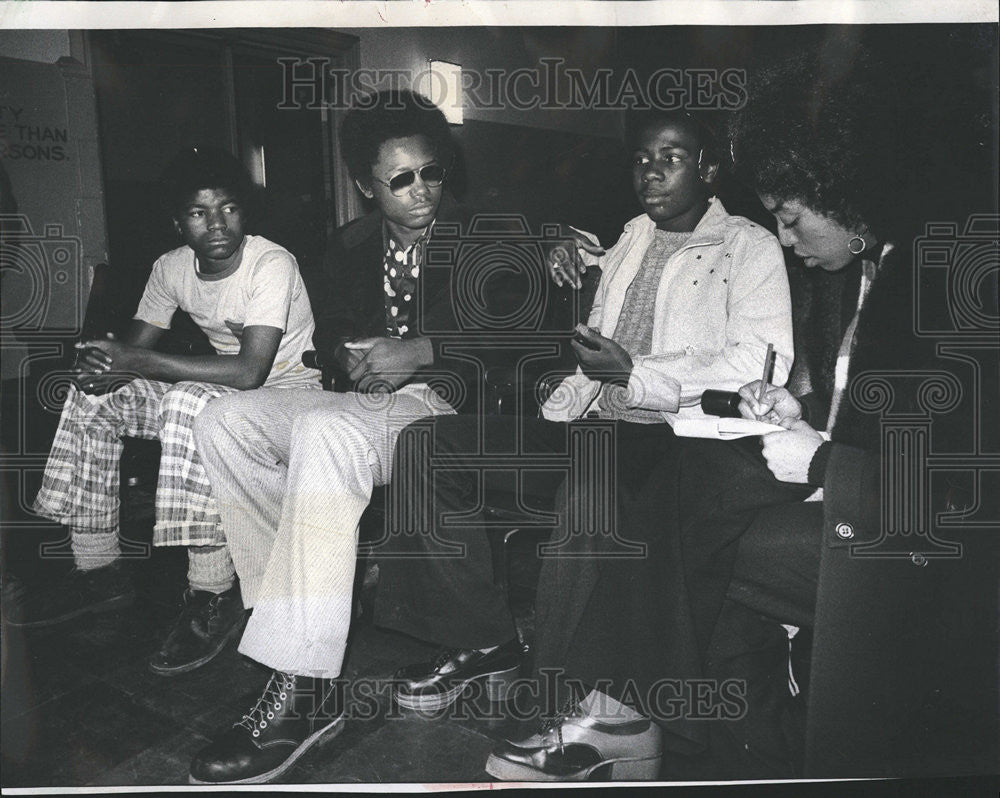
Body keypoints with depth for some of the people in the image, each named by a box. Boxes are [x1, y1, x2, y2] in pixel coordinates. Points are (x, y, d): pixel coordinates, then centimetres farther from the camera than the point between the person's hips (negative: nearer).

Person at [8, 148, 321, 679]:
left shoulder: (272, 265, -22)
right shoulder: (172, 268, 0)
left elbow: (250, 370, -31)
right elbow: (136, 346, 4)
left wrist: (137, 362, -31)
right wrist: (106, 365, -23)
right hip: (218, 388, 8)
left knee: (190, 403, -36)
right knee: (91, 395, -5)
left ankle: (213, 596, -27)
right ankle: (99, 570, 2)